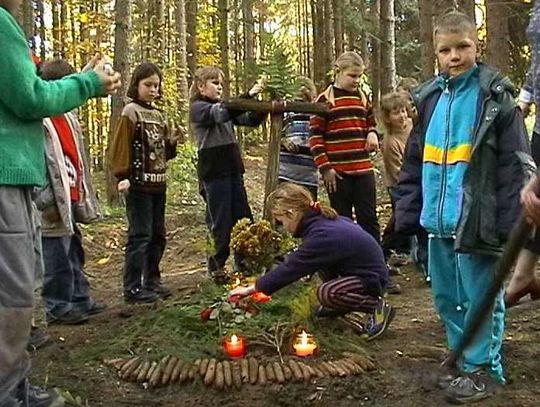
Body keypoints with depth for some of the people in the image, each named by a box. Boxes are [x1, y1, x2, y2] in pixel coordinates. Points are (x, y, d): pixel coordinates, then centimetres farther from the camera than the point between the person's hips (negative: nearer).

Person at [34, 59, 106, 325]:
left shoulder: (68, 117, 14)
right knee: (56, 257, -1)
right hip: (55, 204, -9)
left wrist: (83, 194, 18)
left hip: (71, 199, 9)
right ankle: (58, 307, 10)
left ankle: (80, 299, 27)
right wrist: (47, 201, -19)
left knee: (74, 252, 16)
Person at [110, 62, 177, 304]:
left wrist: (172, 143, 1)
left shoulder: (158, 114, 16)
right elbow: (120, 147, -13)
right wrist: (122, 176, -21)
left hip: (158, 184, 8)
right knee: (140, 236, -6)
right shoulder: (131, 112, -6)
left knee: (157, 236, 12)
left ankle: (152, 281, 23)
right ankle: (133, 289, -1)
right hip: (139, 185, -8)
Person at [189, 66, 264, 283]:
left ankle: (244, 264, 18)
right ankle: (217, 266, 14)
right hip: (213, 173, -7)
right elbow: (222, 113, -26)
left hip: (233, 170, 7)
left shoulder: (224, 106, 16)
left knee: (243, 218, 9)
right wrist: (248, 96, -32)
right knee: (221, 223, -1)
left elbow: (251, 120, 8)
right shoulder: (198, 108, -6)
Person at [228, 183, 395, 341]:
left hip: (372, 279, -9)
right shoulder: (322, 219, -2)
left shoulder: (321, 236, -27)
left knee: (326, 293, -28)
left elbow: (290, 268, -24)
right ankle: (339, 306, 15)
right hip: (361, 267, 9)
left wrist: (251, 289, -17)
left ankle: (378, 307, -10)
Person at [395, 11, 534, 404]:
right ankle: (463, 359, 33)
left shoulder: (495, 97, -6)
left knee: (480, 299, 4)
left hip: (477, 222, -6)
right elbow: (414, 162, 14)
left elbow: (515, 165, -9)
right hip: (438, 221, 6)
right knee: (447, 297, 16)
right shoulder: (430, 98, 10)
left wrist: (511, 223, -15)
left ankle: (482, 368, 20)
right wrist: (408, 213, 9)